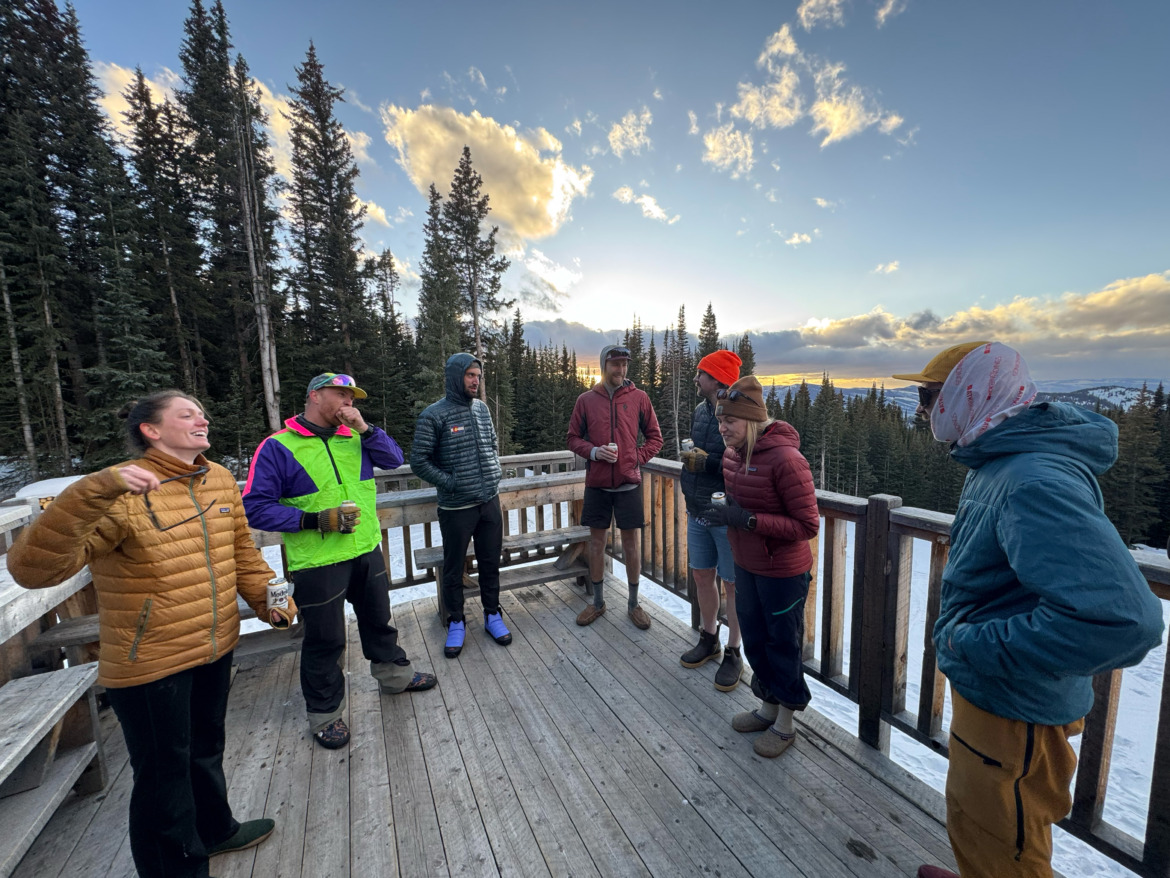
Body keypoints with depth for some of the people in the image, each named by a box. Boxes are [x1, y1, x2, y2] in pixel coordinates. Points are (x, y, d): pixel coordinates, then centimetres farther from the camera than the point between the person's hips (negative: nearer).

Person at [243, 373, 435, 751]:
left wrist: (364, 427, -13)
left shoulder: (354, 437, 5)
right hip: (317, 563, -5)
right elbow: (256, 507, -13)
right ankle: (325, 713, 34)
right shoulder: (278, 447, -11)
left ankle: (393, 674, 47)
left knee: (379, 620, 23)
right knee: (325, 640, 11)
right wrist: (314, 520, -23)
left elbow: (393, 459, -2)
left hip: (367, 552, 6)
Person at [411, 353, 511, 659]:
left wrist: (496, 475, 5)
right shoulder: (434, 414, -10)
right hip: (456, 507, -4)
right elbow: (419, 461, -9)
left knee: (490, 562, 15)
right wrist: (451, 483, -13)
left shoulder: (482, 408, 6)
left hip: (490, 501, 5)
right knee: (454, 567, 11)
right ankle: (456, 622, 32)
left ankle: (492, 615, 33)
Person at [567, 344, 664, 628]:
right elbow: (573, 438, 5)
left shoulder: (639, 397, 1)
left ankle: (633, 603, 26)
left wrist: (636, 458, -7)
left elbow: (655, 438, 6)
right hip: (597, 484, 1)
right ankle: (597, 602, 29)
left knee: (631, 543, 8)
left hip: (629, 483, 0)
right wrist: (593, 451, -12)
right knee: (597, 541, 11)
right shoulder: (586, 399, 1)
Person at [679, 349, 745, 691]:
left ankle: (733, 653, 28)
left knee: (733, 584, 8)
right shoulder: (700, 410, 6)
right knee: (702, 576, 18)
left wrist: (708, 463, -26)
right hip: (698, 512, 7)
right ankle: (709, 640, 38)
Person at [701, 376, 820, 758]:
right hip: (746, 567, 7)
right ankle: (767, 708, 46)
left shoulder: (785, 459, -26)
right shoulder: (732, 453, -2)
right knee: (754, 640, 22)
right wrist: (724, 512, -4)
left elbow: (807, 525, -24)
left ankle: (785, 724, 38)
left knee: (783, 645, 14)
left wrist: (748, 519, -30)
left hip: (783, 573, -7)